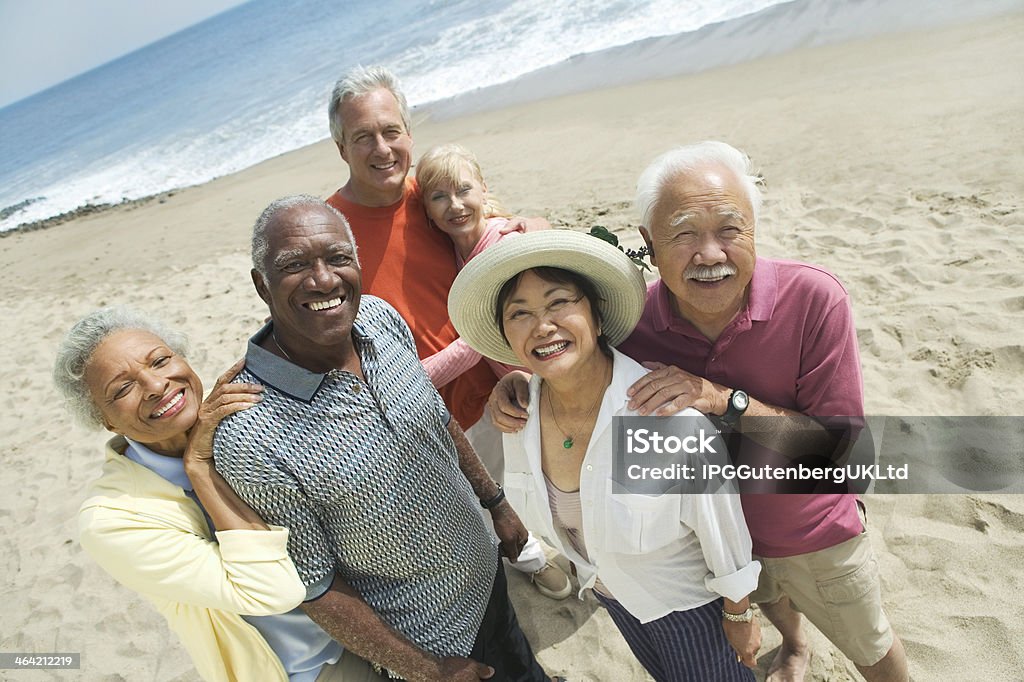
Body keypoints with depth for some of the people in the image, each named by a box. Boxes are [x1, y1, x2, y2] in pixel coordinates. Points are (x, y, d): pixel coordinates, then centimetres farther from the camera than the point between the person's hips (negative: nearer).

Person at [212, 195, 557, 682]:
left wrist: (496, 501, 10)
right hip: (427, 638, -5)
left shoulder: (379, 315, -14)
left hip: (485, 568, 5)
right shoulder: (250, 439, -32)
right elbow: (314, 586, -20)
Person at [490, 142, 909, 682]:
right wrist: (521, 384, -26)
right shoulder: (633, 322, -25)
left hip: (816, 536, -3)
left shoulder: (813, 300, -31)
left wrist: (725, 400, -41)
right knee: (766, 601, 37)